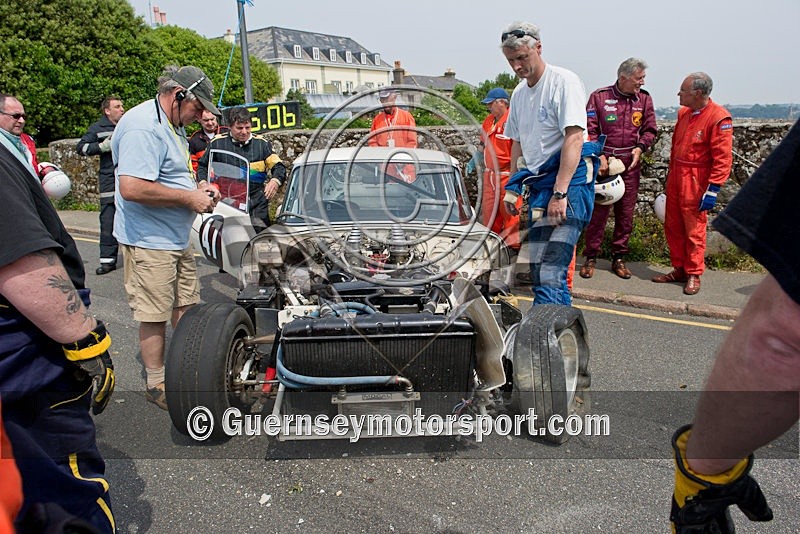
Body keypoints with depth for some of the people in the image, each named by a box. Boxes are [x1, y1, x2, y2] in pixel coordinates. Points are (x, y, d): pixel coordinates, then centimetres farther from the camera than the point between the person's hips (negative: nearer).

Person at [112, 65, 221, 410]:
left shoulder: (173, 125, 14)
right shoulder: (143, 127, -20)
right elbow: (132, 188, -30)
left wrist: (197, 188, 7)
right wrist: (189, 197, -21)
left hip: (177, 238, 10)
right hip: (149, 242, -10)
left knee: (186, 309, 16)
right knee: (155, 316, 1)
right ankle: (157, 385, 16)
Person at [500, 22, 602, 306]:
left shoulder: (564, 81, -8)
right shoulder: (519, 93, 17)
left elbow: (574, 137, -17)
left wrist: (560, 193, -23)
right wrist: (513, 187, 18)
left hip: (569, 180, -8)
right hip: (537, 183, 9)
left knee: (550, 272, -18)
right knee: (538, 269, 8)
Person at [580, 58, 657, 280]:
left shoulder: (644, 99, 9)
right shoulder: (599, 97, -1)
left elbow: (650, 130, 16)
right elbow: (589, 130, -3)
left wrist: (640, 148, -2)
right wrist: (599, 156, -12)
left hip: (630, 164, 4)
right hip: (603, 162, -3)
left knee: (626, 213, 6)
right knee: (598, 211, -4)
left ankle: (619, 258, 17)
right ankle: (591, 257, 6)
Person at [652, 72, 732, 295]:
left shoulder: (719, 117, -14)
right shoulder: (683, 112, 9)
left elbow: (723, 158, -16)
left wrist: (712, 190, -19)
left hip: (696, 181, -7)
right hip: (675, 176, 7)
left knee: (694, 230, 0)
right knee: (673, 226, 11)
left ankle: (693, 275, 12)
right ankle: (679, 269, 24)